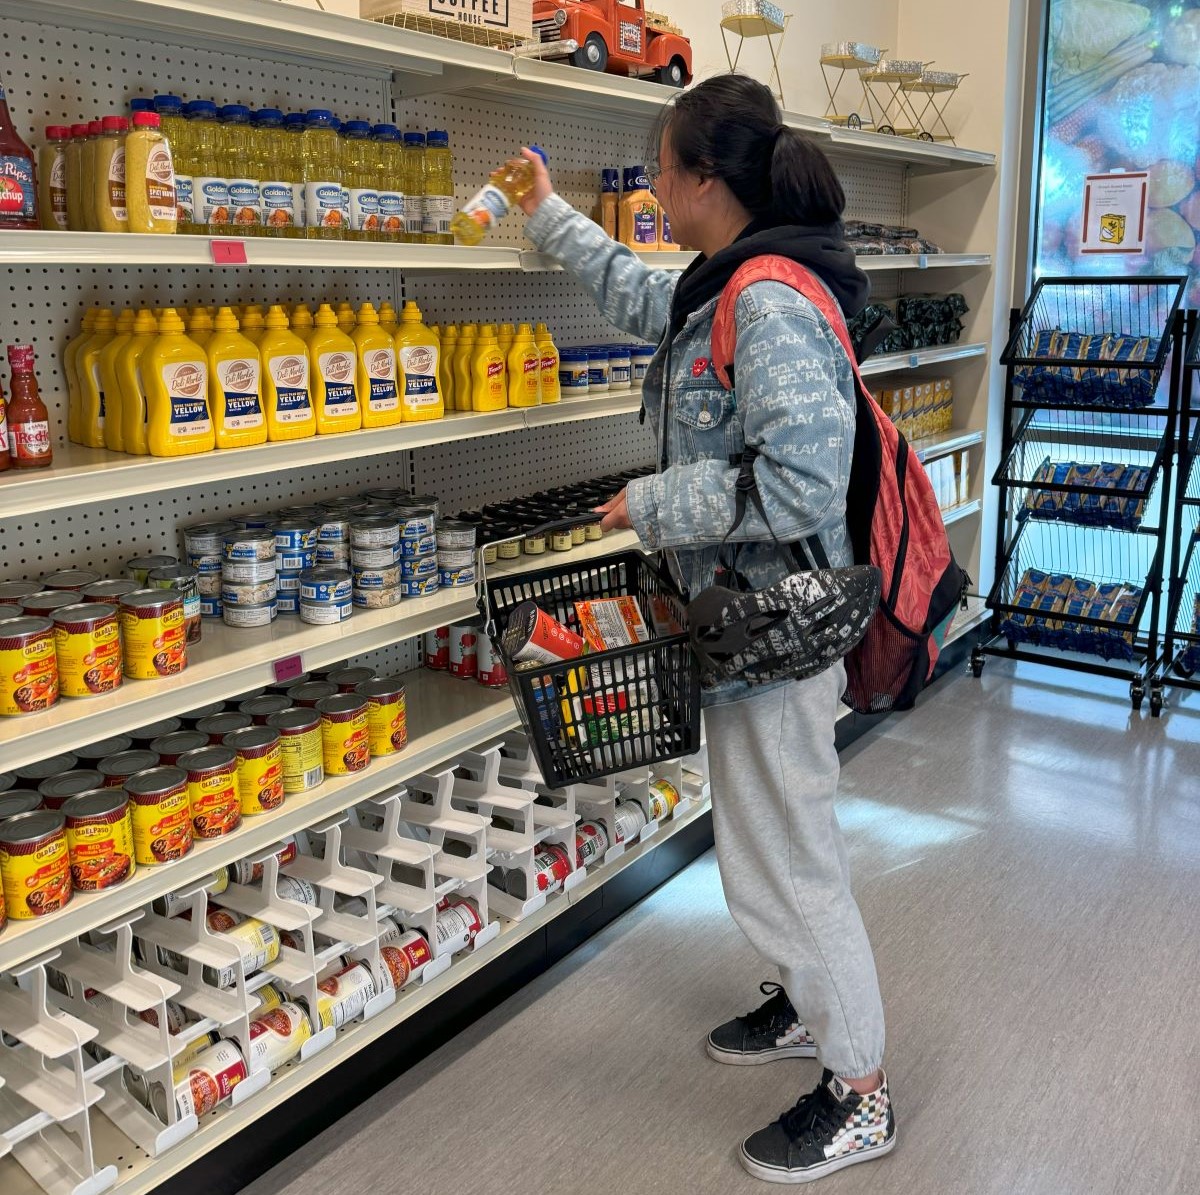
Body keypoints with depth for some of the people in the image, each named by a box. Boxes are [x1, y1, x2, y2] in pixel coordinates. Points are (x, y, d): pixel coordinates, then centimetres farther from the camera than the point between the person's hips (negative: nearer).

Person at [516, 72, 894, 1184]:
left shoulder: (771, 305, -22)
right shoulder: (722, 291, 9)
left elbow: (802, 483, -30)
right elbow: (640, 294, 30)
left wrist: (653, 502, -18)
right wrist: (550, 216, 39)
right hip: (749, 613, 10)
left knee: (783, 854, 2)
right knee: (770, 836, 23)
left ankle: (860, 1093, 21)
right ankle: (806, 1001, 45)